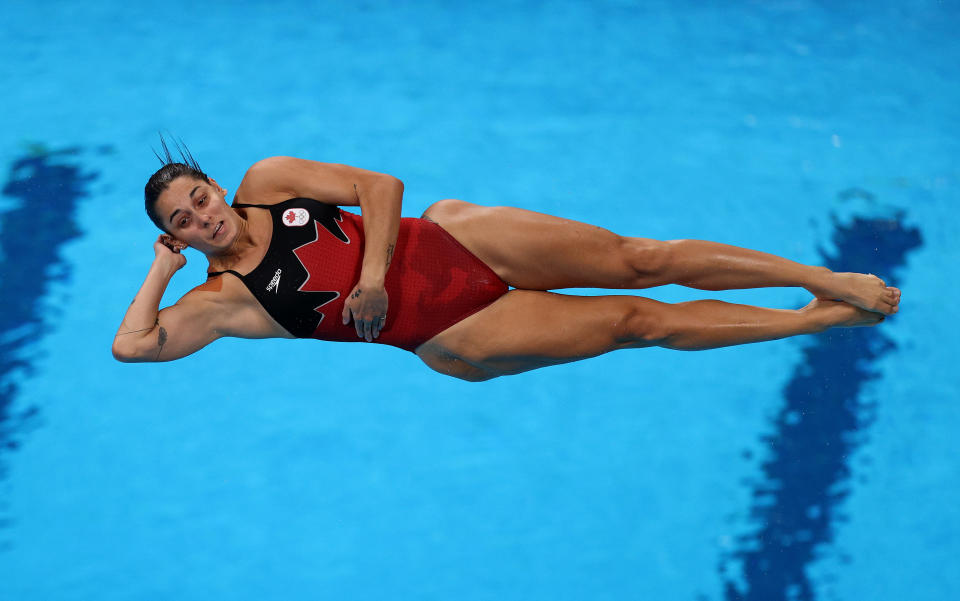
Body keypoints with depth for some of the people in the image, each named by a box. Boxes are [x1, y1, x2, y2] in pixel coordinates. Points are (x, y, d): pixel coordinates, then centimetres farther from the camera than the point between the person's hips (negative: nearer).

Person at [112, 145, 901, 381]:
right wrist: (160, 272, -6)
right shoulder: (223, 299, -3)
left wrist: (373, 275, -12)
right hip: (450, 341, -2)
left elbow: (381, 186, -1)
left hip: (446, 242, 2)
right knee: (635, 321, -7)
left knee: (636, 259, -7)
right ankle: (821, 322, 2)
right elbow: (131, 344, -12)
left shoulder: (268, 181, 2)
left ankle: (825, 279, 3)